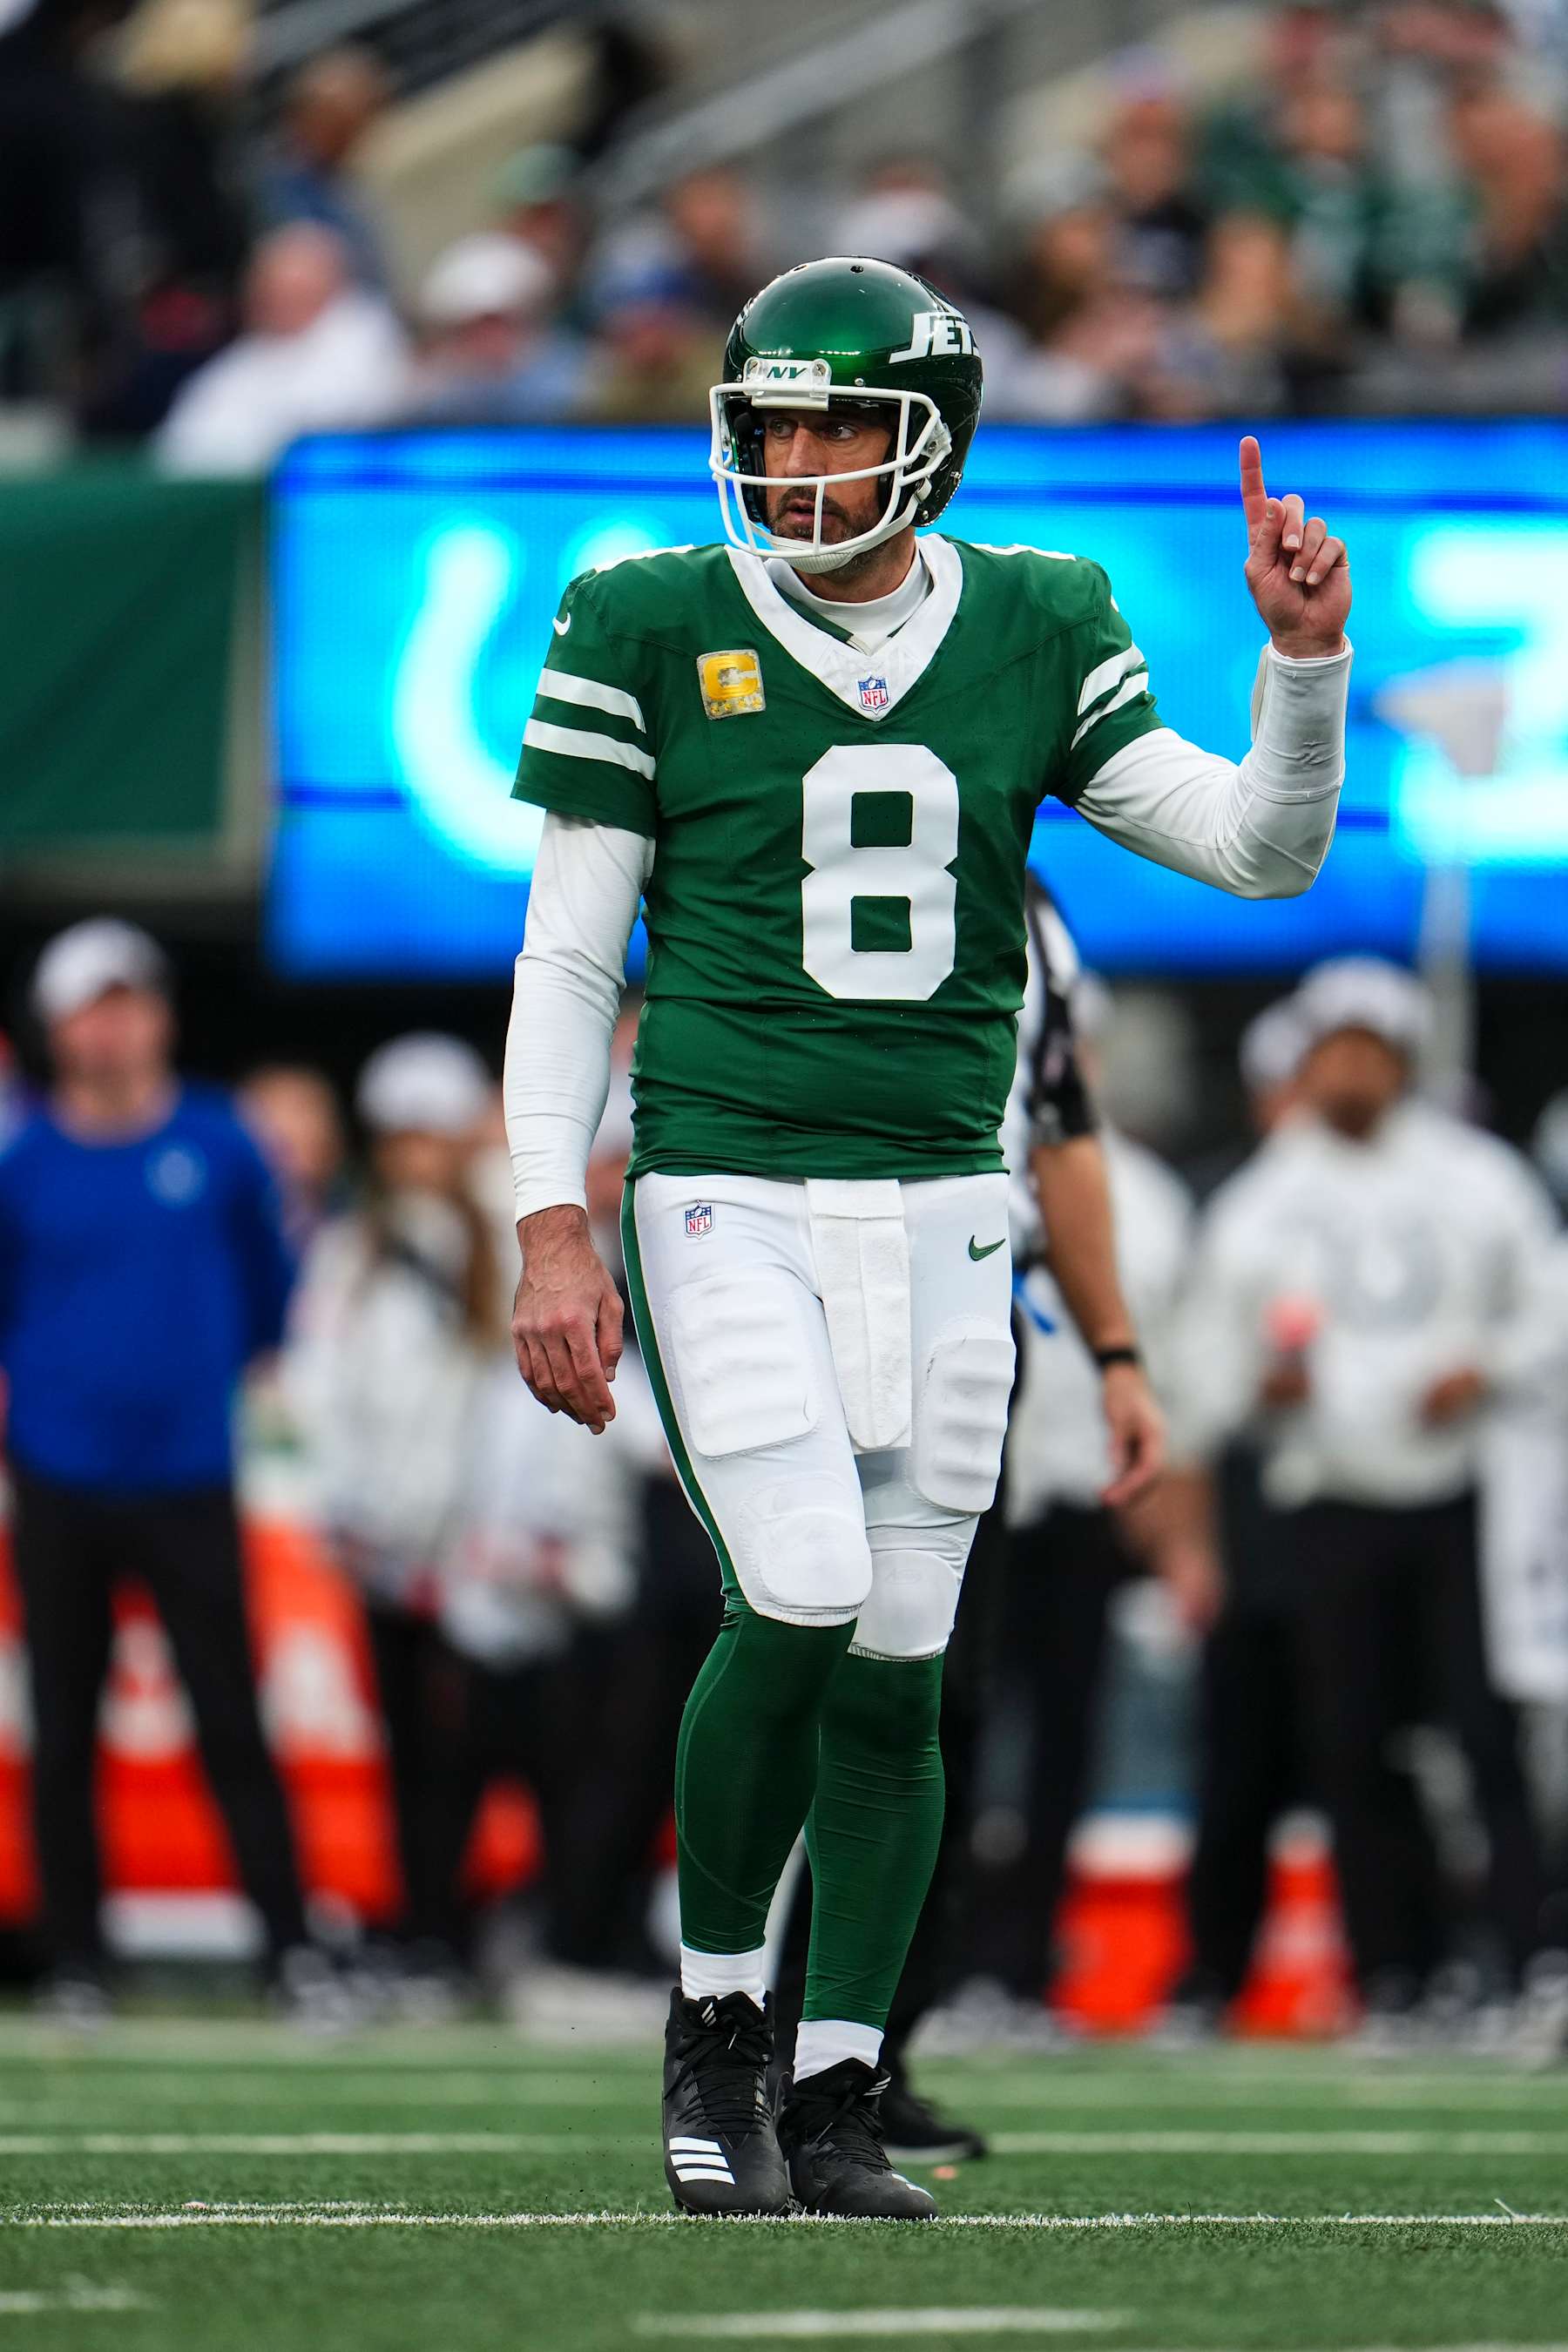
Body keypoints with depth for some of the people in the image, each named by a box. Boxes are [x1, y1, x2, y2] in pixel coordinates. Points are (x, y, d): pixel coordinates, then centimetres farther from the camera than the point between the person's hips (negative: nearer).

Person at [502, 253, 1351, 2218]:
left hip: (939, 1213, 3)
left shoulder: (1031, 637, 7)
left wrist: (1304, 659, -10)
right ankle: (714, 2011, 3)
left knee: (894, 1667, 4)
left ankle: (833, 2096, 16)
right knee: (800, 1602, -19)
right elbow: (566, 962, -1)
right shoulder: (657, 634, -1)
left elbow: (1261, 853, 6)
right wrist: (551, 1229, -8)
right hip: (728, 1203, -3)